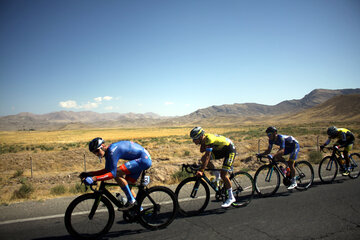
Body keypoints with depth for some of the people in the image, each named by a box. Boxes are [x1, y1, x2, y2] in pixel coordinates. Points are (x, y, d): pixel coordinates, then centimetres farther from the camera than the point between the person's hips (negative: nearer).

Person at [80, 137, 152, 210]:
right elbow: (107, 171, 16)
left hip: (144, 159, -10)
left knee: (116, 174, -18)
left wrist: (94, 178, -28)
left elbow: (112, 174, -24)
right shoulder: (108, 152, 9)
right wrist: (88, 174, 10)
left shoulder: (112, 151, -21)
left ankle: (131, 200, -6)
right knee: (126, 183, 12)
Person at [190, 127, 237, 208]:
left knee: (223, 175, -15)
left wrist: (201, 171, -38)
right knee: (203, 159, -7)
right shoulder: (203, 138, -8)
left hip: (230, 150, -8)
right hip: (220, 149, 9)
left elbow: (207, 157, -37)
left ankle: (231, 197, 1)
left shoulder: (209, 139, -32)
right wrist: (203, 145, -18)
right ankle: (217, 176, 12)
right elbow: (202, 151, 2)